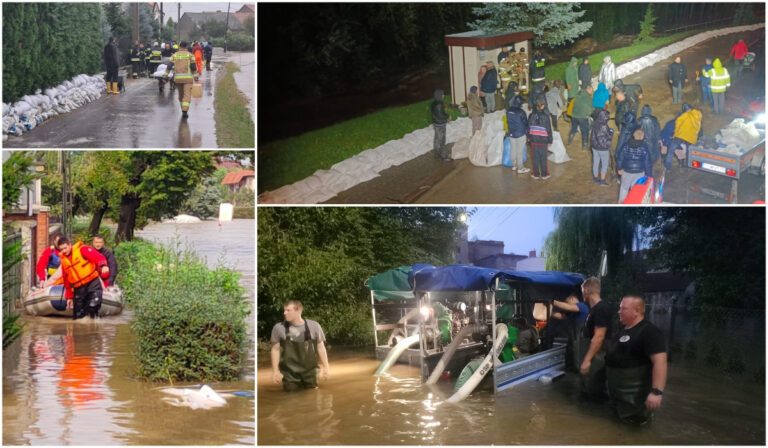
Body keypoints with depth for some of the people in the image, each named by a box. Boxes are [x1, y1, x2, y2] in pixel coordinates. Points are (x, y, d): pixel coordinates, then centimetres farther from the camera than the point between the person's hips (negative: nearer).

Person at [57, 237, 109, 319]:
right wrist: (69, 296, 21)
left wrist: (103, 266, -38)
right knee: (77, 315, 5)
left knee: (93, 305, -27)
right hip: (78, 289, 6)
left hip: (92, 283, -6)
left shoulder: (82, 250, -4)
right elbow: (67, 281, 21)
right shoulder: (63, 260, 15)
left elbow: (98, 257, -17)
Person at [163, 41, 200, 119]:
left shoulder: (174, 55, 8)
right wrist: (195, 76, 5)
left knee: (181, 94, 20)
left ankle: (183, 109, 33)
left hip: (177, 77, 4)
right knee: (187, 95, -6)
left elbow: (169, 66, 0)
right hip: (187, 77, -4)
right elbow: (193, 67, -3)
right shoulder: (189, 55, 0)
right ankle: (184, 112, -20)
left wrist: (165, 75, -1)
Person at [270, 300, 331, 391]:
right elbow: (275, 350, 1)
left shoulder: (314, 326, -5)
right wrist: (275, 371, 0)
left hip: (310, 372, 1)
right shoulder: (279, 328, -6)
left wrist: (326, 367, 3)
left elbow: (320, 347, 3)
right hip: (290, 375, -1)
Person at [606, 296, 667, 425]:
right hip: (615, 385, 9)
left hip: (633, 390, -9)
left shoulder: (649, 331, -23)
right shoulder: (623, 327, 7)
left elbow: (660, 361, -31)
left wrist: (657, 391, -37)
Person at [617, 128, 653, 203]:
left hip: (626, 172, 2)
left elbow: (619, 158, 1)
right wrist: (649, 176, 3)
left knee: (624, 188, 21)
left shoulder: (625, 146, -7)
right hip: (639, 174, -2)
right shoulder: (644, 149, -12)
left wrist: (619, 168, 18)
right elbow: (648, 164, -7)